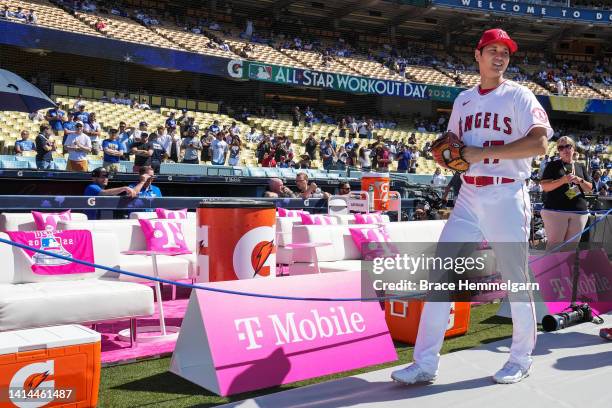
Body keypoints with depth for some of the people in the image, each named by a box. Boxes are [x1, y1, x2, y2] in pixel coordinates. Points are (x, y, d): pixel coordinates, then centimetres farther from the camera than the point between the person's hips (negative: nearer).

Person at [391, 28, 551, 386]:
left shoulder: (518, 95, -2)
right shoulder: (464, 100, 16)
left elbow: (539, 143, -15)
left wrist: (483, 152, -19)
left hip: (507, 199, -5)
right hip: (469, 199, 5)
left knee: (516, 281, 4)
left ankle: (521, 359, 24)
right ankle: (426, 364, 3)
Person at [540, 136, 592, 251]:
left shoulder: (581, 167, 15)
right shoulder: (553, 165, 4)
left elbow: (589, 188, 14)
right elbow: (544, 186, -5)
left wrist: (580, 181, -7)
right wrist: (563, 180, -18)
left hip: (579, 212, 4)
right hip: (555, 211, -4)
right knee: (554, 244, -9)